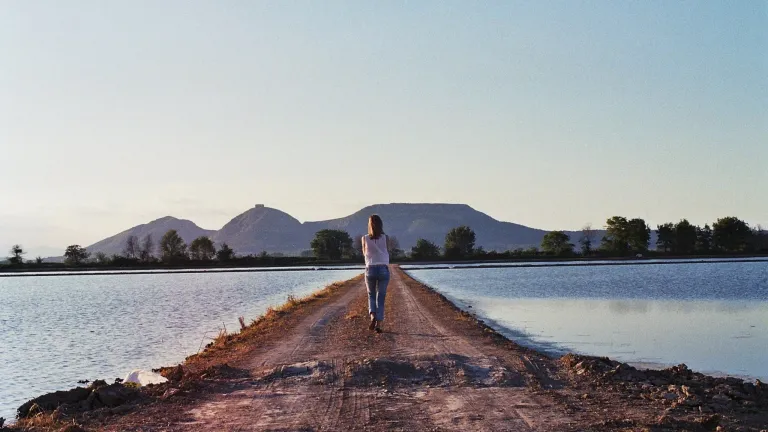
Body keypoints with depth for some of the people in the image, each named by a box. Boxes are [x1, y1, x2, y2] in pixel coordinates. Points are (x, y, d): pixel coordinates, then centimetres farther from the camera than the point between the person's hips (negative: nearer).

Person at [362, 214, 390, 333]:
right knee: (381, 298, 7)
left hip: (370, 269, 0)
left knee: (371, 295, 17)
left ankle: (373, 316, -9)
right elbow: (387, 252, 9)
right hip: (383, 269, 0)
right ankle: (378, 325, 3)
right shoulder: (385, 238, -3)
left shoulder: (365, 238, -1)